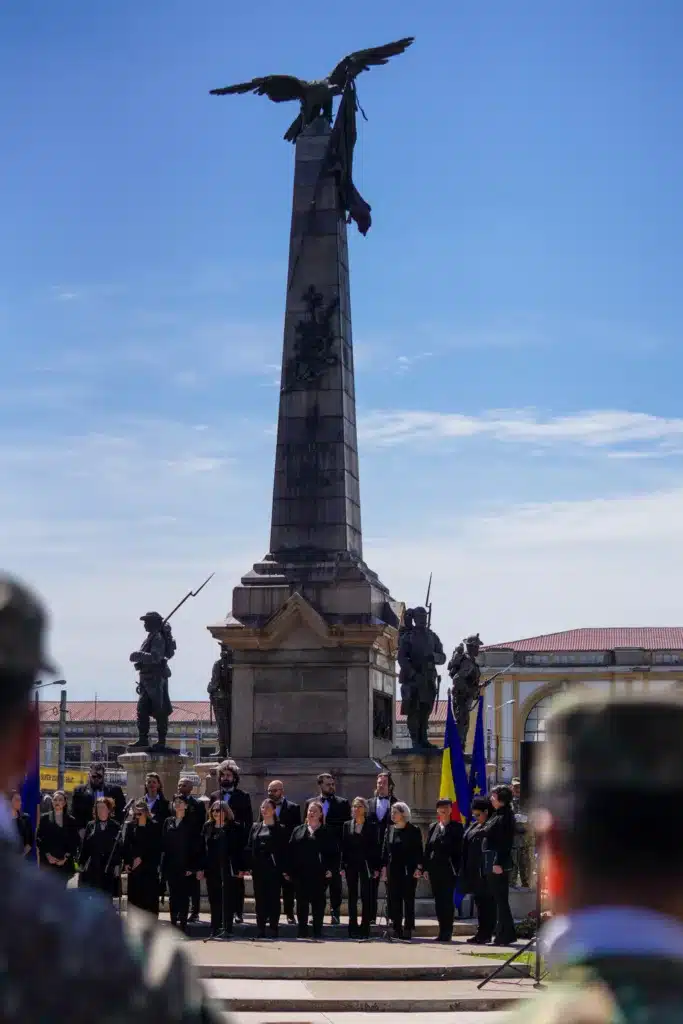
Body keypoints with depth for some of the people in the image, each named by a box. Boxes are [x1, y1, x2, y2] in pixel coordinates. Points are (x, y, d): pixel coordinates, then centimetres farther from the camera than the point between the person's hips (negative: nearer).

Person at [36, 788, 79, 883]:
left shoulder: (71, 820, 8)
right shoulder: (44, 818, 6)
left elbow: (75, 842, 5)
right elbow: (38, 839, 2)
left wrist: (66, 858, -6)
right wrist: (47, 855, -10)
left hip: (65, 863, 1)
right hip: (47, 862, -1)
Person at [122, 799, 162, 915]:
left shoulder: (154, 826, 2)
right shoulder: (129, 826, 9)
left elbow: (156, 847, -3)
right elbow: (125, 845, 7)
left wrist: (141, 858, -9)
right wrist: (126, 862, -2)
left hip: (149, 867, -2)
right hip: (134, 867, 2)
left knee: (150, 896, -5)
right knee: (134, 897, 1)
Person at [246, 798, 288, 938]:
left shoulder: (280, 829, 1)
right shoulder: (255, 827, 12)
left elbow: (284, 850, -3)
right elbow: (249, 848, 10)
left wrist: (284, 869, -11)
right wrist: (248, 866, -1)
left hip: (274, 869, -4)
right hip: (258, 869, 4)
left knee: (274, 899, 0)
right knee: (260, 899, 6)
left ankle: (274, 929, 4)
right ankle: (260, 929, 11)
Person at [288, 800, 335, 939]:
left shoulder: (326, 832, 5)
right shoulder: (298, 831, 11)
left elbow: (335, 853, 2)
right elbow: (290, 852, 7)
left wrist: (331, 869, -8)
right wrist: (290, 871, -2)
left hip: (319, 875, -2)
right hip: (300, 875, 2)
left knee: (318, 904, 2)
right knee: (302, 903, 4)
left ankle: (318, 932, 8)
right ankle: (302, 932, 10)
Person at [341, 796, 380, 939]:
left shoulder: (372, 826, 1)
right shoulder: (347, 825, 8)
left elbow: (376, 847, -1)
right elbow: (344, 846, 7)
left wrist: (376, 867, -7)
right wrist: (342, 866, 1)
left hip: (366, 865, -3)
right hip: (351, 864, 3)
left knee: (366, 896, -3)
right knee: (352, 897, 5)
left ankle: (365, 927, 0)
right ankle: (353, 928, 9)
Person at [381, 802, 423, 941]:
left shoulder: (413, 830, -2)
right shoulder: (390, 829, 11)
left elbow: (419, 851, -4)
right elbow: (385, 849, 12)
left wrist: (418, 868, -11)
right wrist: (384, 867, 5)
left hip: (408, 870, -4)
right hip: (393, 870, 4)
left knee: (408, 900, 0)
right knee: (394, 899, 2)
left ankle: (408, 929, 3)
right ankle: (396, 928, 7)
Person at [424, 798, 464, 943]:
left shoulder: (456, 827, 1)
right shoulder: (433, 827, 13)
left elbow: (459, 849, -4)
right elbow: (427, 848, 12)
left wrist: (457, 868, -10)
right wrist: (426, 868, 5)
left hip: (449, 869, -4)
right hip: (435, 869, 4)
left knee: (447, 900, -6)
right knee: (438, 900, 5)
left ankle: (447, 932, -3)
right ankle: (443, 930, 11)